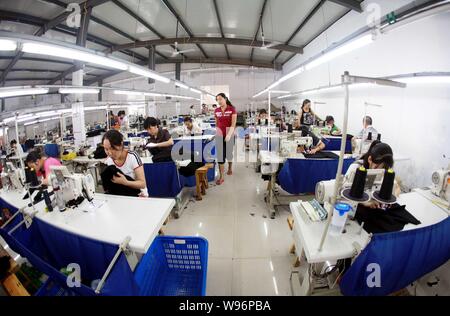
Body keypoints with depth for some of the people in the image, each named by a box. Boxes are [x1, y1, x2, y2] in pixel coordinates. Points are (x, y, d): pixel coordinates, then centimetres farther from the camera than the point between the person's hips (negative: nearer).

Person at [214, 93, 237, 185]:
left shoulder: (232, 109, -7)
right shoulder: (216, 111, 4)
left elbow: (233, 124, -15)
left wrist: (229, 134, -25)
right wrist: (216, 132, 13)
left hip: (230, 135, -2)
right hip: (219, 135, 3)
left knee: (229, 153, 13)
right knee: (220, 155, -1)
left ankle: (230, 168, 41)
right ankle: (221, 177, 3)